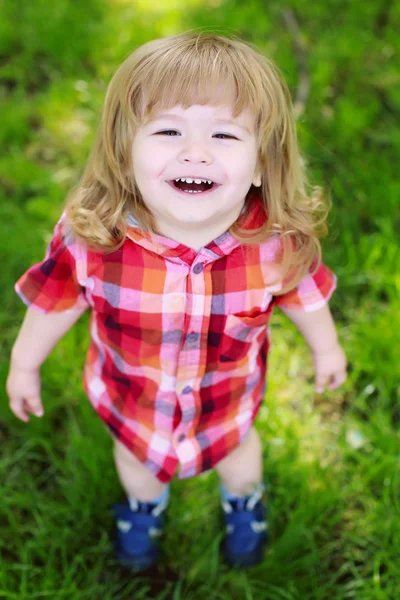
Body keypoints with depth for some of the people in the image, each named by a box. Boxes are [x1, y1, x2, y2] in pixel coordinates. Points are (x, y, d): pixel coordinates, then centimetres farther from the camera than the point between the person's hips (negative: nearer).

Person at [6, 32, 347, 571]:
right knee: (136, 455, 33)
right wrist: (24, 364, -1)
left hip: (229, 395, 0)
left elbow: (302, 293, -11)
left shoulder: (278, 243, -34)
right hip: (131, 395, 0)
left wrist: (326, 347, 6)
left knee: (237, 448, 34)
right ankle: (145, 506, 71)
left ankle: (245, 500, 72)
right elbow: (57, 301, -16)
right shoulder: (91, 239, -36)